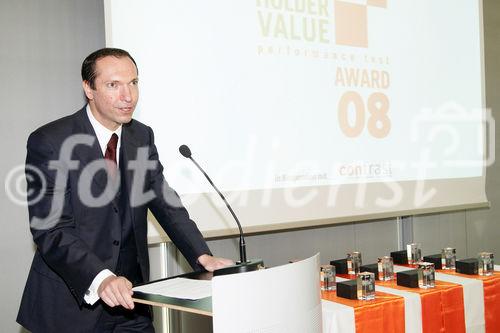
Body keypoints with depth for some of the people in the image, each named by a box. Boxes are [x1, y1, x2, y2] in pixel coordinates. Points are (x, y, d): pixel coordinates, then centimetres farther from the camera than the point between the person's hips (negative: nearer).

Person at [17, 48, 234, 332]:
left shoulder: (142, 136, 4)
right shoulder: (50, 142, -13)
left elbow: (166, 203, 3)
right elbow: (52, 231, -19)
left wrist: (202, 257, -12)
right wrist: (100, 278, -33)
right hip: (72, 303, -4)